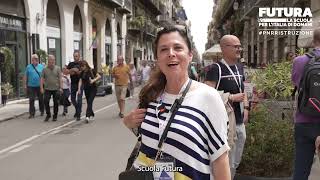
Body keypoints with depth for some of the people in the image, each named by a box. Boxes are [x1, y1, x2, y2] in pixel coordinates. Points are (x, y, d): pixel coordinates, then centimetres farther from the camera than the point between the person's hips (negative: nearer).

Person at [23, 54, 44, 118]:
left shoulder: (41, 66, 5)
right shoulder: (29, 67, 3)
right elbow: (25, 76, 5)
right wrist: (25, 85, 1)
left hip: (40, 86, 1)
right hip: (31, 86, -1)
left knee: (41, 99, 10)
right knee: (31, 100, -2)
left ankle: (42, 111, 26)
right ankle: (32, 113, 1)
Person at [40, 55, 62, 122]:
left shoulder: (57, 68, 3)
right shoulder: (45, 69, 4)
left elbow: (60, 78, 1)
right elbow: (42, 79, 3)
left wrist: (61, 87, -5)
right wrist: (41, 88, -4)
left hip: (56, 89, -1)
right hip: (47, 89, 1)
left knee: (56, 103, 4)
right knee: (46, 102, -4)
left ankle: (55, 116, 16)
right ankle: (48, 114, 14)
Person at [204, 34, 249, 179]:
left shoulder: (239, 68, 12)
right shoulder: (216, 69, -14)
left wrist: (246, 107, 8)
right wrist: (231, 98, -19)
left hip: (240, 123, 8)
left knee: (236, 162, 20)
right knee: (226, 164, 1)